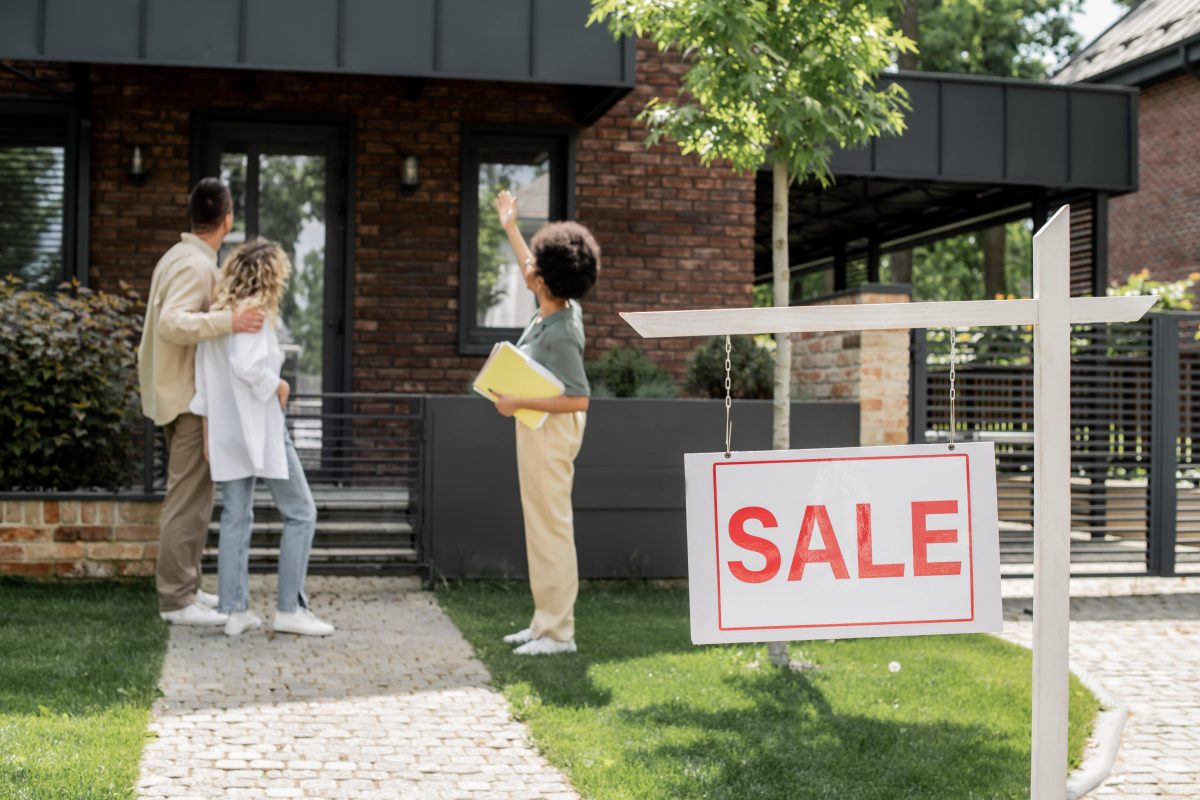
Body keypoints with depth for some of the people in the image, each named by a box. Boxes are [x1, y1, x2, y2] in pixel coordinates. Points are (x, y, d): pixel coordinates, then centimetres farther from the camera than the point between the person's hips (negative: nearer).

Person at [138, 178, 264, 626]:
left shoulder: (179, 257, 13)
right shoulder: (197, 265, -17)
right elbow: (172, 323, -30)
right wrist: (229, 321, -39)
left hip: (179, 392, 10)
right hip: (191, 395, -10)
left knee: (191, 494, 16)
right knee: (189, 497, -7)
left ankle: (184, 587, 22)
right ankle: (176, 599, -3)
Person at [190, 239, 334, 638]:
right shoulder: (255, 312, -12)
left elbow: (203, 378, 13)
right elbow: (247, 365, -27)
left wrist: (208, 431, 17)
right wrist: (277, 386, -10)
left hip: (225, 427, 8)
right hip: (260, 426, -8)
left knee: (235, 518, 10)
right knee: (300, 513, 2)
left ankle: (235, 610, 10)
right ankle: (289, 608, 1)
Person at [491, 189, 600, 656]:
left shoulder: (559, 336, -24)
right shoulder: (559, 307, 1)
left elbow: (578, 399, -26)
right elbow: (532, 273, 23)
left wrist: (519, 403, -24)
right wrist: (510, 227, 30)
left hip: (551, 430, -10)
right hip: (537, 427, 10)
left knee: (551, 529, -6)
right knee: (540, 527, 14)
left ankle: (558, 632, -1)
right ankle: (545, 621, 22)